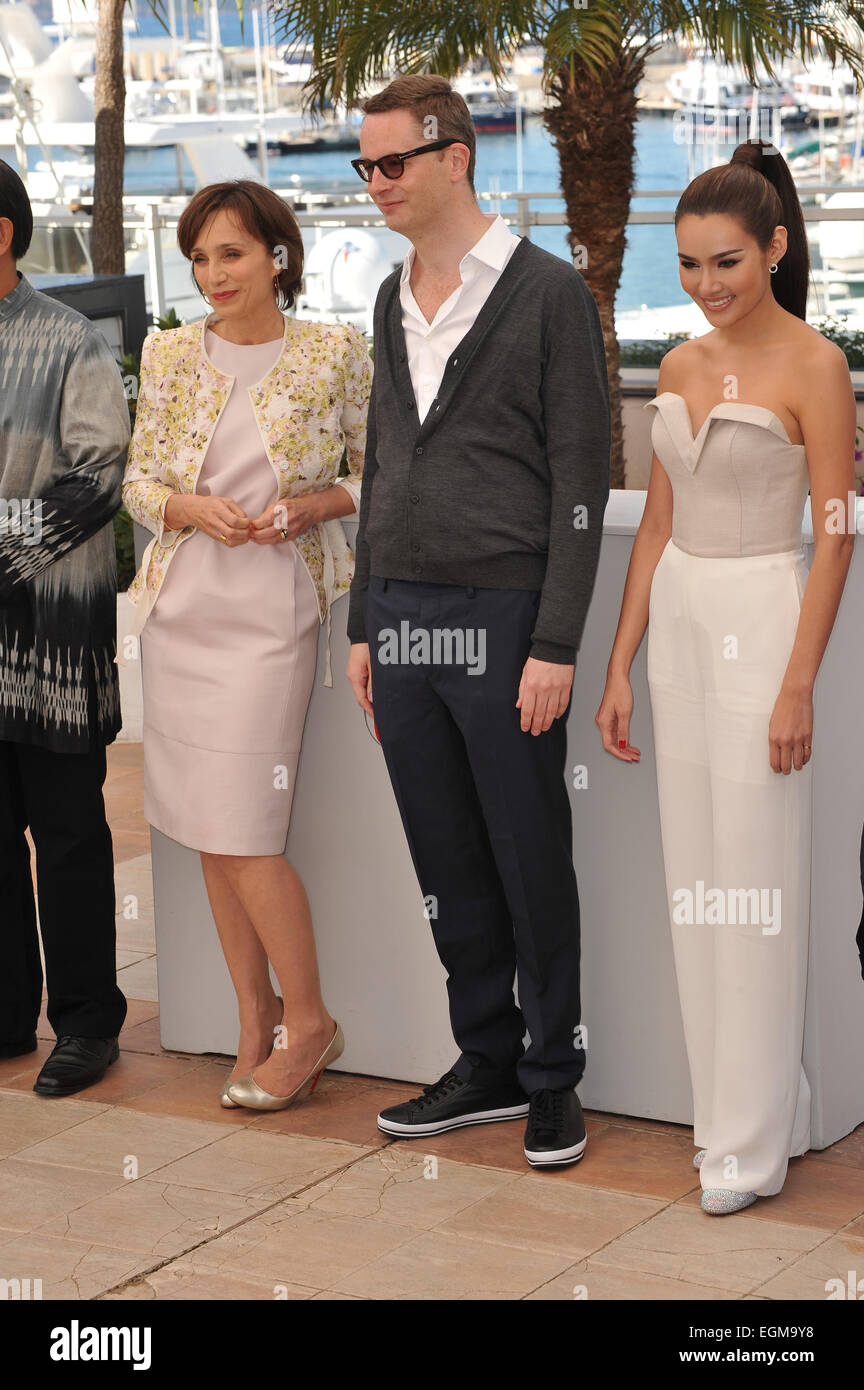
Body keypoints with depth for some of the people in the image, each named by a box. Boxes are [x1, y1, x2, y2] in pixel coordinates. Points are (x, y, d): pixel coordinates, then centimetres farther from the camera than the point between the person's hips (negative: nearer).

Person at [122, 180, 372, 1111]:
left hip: (272, 607, -4)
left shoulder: (335, 353, -2)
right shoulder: (171, 355, 7)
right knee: (205, 829, 7)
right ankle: (254, 1017, 20)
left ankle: (306, 1021, 8)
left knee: (242, 832, -9)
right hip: (181, 604, 4)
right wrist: (195, 509, -10)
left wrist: (310, 505, -12)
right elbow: (138, 482, 10)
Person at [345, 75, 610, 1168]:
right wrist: (363, 623, 16)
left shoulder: (547, 292, -6)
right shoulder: (394, 299, 14)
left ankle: (553, 1077, 16)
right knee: (448, 868, 12)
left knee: (532, 863, 3)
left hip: (502, 620, -6)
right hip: (403, 617, 6)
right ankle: (487, 1065, 24)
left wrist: (554, 644, -14)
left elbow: (580, 475, -9)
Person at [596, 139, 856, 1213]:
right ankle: (724, 1098, 23)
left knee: (754, 879, -3)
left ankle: (753, 1138, 6)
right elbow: (657, 523, 13)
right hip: (678, 621, 7)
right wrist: (619, 665, 11)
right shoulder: (679, 368, 10)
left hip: (762, 620, -7)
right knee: (692, 872, 11)